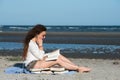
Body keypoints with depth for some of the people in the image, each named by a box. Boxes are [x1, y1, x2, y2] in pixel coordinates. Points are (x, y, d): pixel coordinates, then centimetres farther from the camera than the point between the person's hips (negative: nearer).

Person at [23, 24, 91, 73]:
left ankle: (78, 67, -10)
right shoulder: (31, 44, -14)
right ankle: (78, 68, -17)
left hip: (38, 62, 9)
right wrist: (40, 45, -12)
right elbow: (41, 57, -14)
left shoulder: (36, 43, 16)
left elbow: (42, 56, 12)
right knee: (57, 61, -20)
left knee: (59, 56, -5)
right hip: (32, 64, -9)